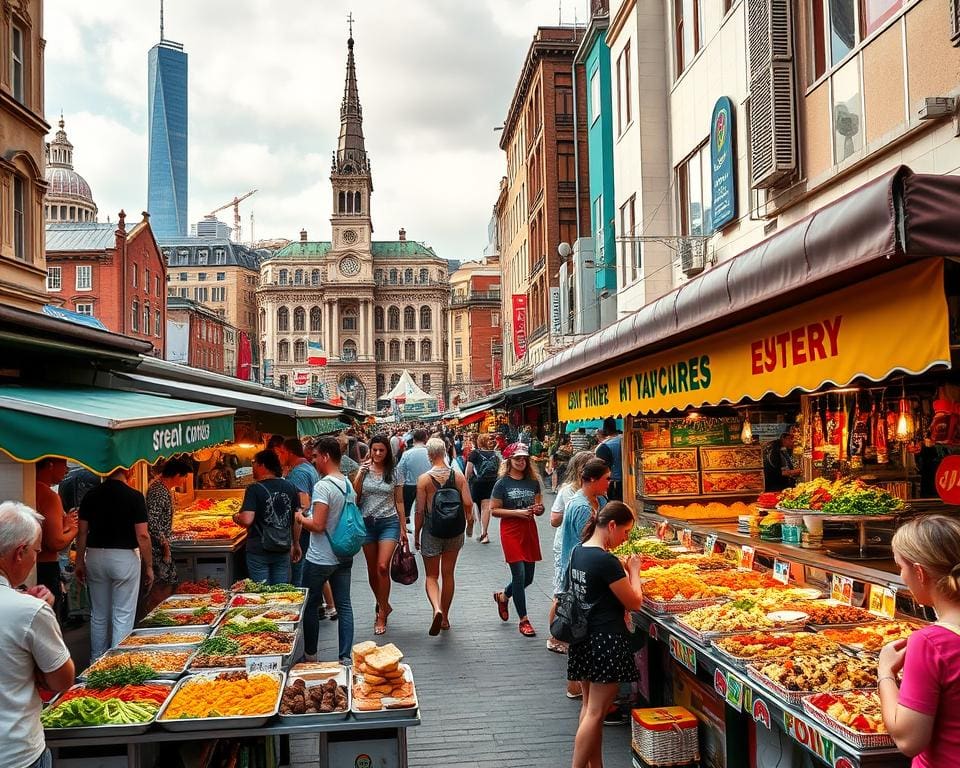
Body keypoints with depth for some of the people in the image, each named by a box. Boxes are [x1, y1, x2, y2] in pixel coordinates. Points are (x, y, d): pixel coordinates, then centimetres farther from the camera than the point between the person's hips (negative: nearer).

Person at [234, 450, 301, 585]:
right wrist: (296, 544, 17)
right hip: (283, 550, 4)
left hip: (259, 550, -4)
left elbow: (247, 520, -20)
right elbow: (297, 519, 7)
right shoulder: (290, 487, 3)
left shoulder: (254, 489, -12)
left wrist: (236, 518, 2)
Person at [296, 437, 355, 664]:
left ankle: (310, 654, 24)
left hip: (320, 559, -7)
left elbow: (318, 525, -24)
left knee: (311, 606, 11)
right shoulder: (348, 485, 5)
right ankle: (345, 656, 10)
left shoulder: (323, 486, -20)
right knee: (344, 606, 9)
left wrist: (300, 518, -5)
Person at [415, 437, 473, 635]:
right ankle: (445, 618, 24)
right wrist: (469, 518, 14)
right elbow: (468, 503, -8)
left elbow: (420, 511, -10)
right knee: (448, 574, 16)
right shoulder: (458, 476, -4)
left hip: (432, 530, -3)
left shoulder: (424, 479, -11)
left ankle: (437, 609, -18)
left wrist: (416, 535, 1)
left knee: (431, 576, 8)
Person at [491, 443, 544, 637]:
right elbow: (494, 510, -6)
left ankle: (503, 596, 39)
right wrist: (517, 512, -17)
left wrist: (538, 508, -8)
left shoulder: (533, 481, 8)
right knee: (519, 574, -8)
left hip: (530, 530, 5)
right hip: (511, 532, -5)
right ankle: (524, 620, 3)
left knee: (528, 577, 11)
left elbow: (540, 506, 16)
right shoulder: (502, 483, -5)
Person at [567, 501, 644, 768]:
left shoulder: (577, 552, 5)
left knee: (589, 706, 16)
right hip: (607, 640, -9)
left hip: (583, 637, 9)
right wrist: (634, 571, 1)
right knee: (596, 712, -2)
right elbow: (634, 603, -13)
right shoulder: (606, 561, -21)